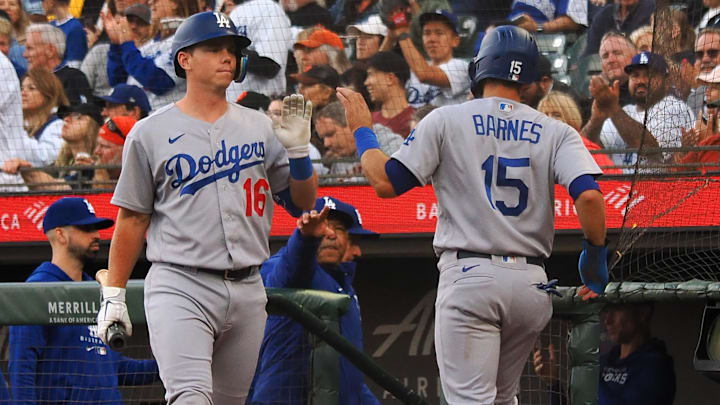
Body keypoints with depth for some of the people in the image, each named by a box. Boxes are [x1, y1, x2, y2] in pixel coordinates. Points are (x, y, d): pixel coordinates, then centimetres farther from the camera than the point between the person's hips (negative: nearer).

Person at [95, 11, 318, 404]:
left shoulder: (259, 127, 13)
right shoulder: (150, 133, 3)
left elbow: (303, 203, 13)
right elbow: (132, 219, 7)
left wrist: (297, 148, -5)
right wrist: (113, 295, 3)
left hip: (247, 289, 4)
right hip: (179, 286, -4)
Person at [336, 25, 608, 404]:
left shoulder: (446, 120, 0)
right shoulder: (555, 132, 6)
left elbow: (386, 183, -3)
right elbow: (589, 195, -9)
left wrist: (361, 131, 13)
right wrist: (595, 256, 6)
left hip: (469, 277, -4)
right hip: (530, 284, 4)